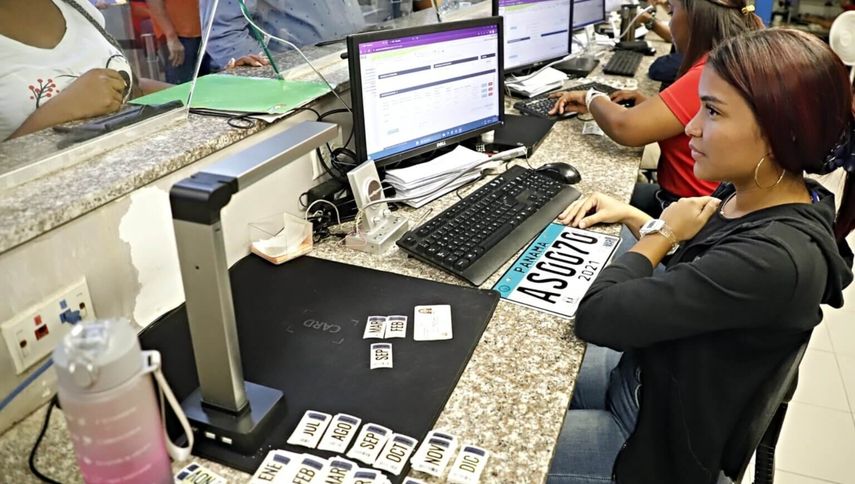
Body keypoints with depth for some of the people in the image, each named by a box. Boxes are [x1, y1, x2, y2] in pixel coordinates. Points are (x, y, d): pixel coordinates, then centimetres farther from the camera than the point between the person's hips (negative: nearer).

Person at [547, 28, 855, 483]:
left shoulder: (775, 258, -35)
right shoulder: (752, 196, -7)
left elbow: (597, 316, -34)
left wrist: (660, 232, -18)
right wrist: (632, 216, -2)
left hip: (659, 436, -8)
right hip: (644, 369, 8)